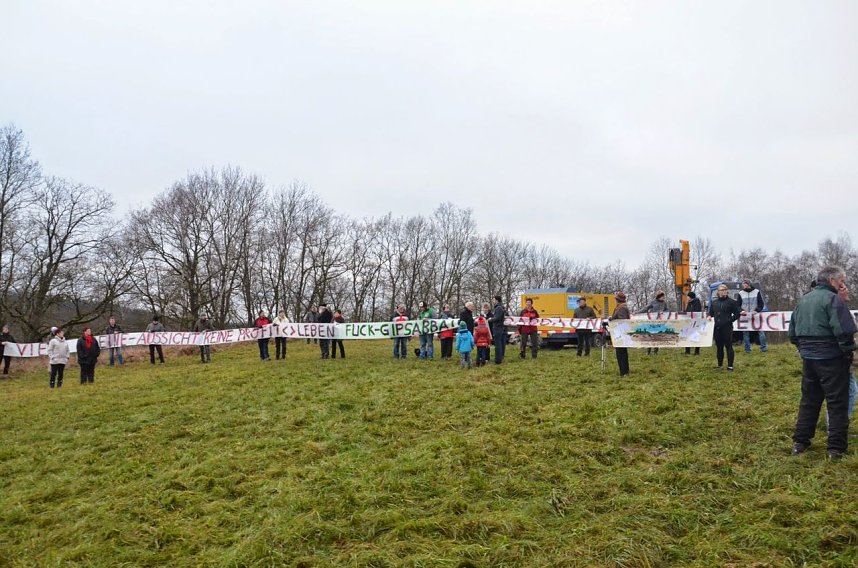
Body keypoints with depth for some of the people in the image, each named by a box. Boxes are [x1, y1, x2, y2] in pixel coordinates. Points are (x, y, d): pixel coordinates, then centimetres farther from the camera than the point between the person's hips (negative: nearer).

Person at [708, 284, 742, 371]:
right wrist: (709, 317, 1)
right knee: (719, 346, 10)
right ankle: (720, 365, 18)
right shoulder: (714, 302, 12)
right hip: (717, 328, 4)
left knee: (728, 346, -3)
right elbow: (710, 312, 21)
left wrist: (729, 320, -8)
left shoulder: (731, 302, 0)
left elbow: (737, 313, 1)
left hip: (727, 328, -4)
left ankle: (730, 365, 1)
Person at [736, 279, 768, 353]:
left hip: (756, 315, -1)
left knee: (760, 330, -2)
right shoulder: (740, 293, 5)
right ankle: (747, 349, 5)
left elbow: (762, 304, 4)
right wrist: (741, 311, -10)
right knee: (745, 332, 1)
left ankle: (764, 347, 4)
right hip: (745, 316, 1)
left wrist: (756, 310, -11)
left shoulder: (757, 292, 2)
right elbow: (737, 305, 8)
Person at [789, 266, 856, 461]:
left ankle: (800, 442, 18)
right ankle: (836, 448, 5)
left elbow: (792, 333, 17)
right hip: (831, 359, -7)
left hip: (808, 358, 7)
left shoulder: (802, 300, 12)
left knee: (809, 401, 15)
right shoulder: (832, 299, -13)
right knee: (837, 403, 2)